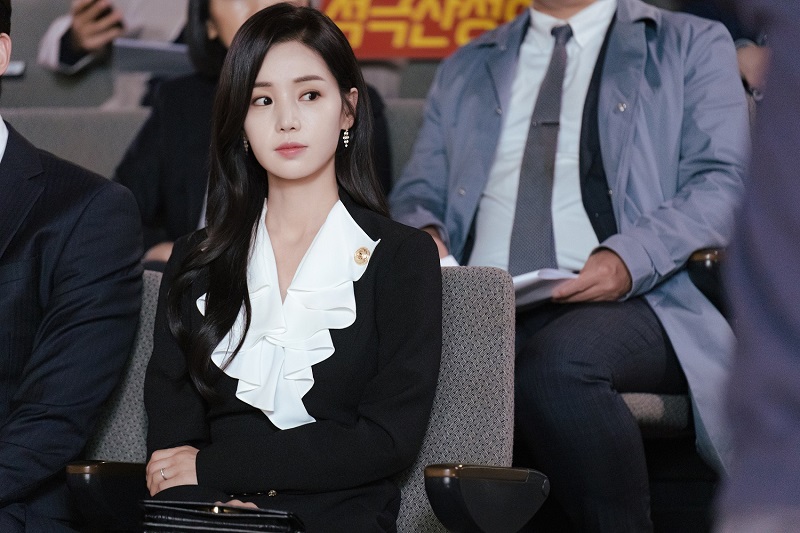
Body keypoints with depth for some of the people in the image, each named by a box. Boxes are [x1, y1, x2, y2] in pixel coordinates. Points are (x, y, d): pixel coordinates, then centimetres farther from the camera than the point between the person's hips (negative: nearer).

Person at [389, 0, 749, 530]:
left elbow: (721, 185, 2)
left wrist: (630, 259, -18)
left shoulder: (693, 46, 15)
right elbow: (419, 192, 25)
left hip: (629, 302, -3)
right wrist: (423, 234, -2)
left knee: (558, 358, -38)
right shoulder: (465, 70, 28)